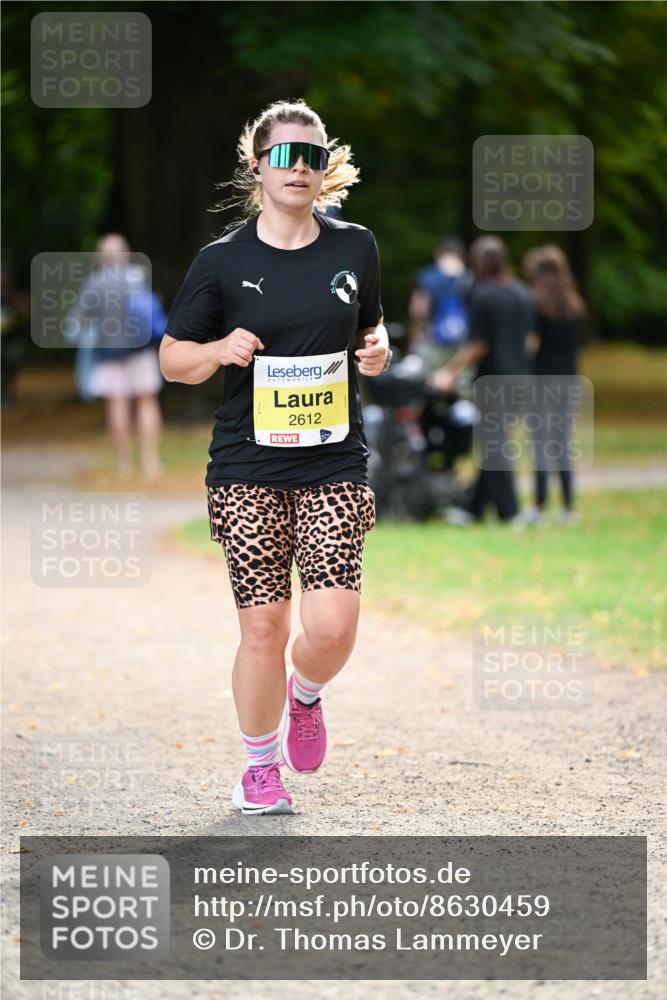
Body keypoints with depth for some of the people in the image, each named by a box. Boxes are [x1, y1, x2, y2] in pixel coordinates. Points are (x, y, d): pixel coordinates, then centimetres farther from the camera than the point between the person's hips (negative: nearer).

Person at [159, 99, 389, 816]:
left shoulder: (355, 248, 6)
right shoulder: (222, 261, -1)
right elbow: (172, 358, 6)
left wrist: (376, 350, -1)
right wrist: (220, 349, -15)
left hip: (334, 467, 1)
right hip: (248, 469, -1)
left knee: (332, 626, -12)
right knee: (263, 628, -3)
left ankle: (306, 694, 23)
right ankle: (260, 766, 19)